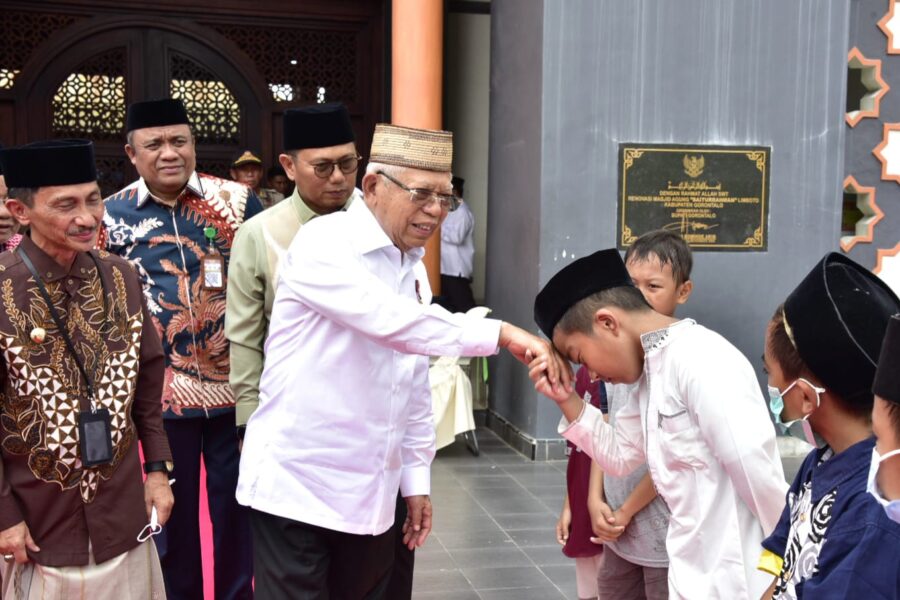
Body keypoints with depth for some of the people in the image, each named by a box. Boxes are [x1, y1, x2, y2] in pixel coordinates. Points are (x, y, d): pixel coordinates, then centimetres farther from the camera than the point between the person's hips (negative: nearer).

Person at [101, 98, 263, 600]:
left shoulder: (238, 200, -4)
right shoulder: (110, 215, -2)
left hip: (236, 384, 0)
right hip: (162, 391, 0)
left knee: (236, 500, 14)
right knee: (173, 507, 15)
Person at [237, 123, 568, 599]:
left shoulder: (413, 268, 10)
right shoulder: (323, 245, -13)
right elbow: (390, 319, -30)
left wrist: (416, 477, 11)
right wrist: (502, 333, -29)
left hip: (370, 494, 7)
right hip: (296, 486, -7)